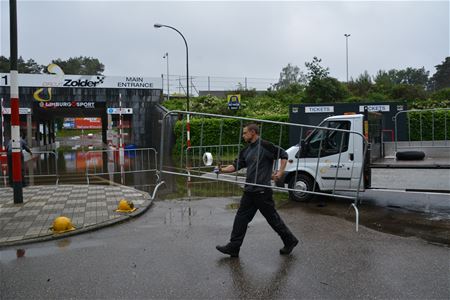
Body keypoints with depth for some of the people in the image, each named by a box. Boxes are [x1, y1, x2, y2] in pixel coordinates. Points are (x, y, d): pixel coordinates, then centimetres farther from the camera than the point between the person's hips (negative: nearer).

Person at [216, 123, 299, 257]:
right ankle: (233, 247, 13)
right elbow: (236, 165, 9)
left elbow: (284, 155, -9)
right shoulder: (246, 151, 13)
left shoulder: (265, 146, -11)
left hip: (262, 191, -8)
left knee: (273, 218, 4)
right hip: (249, 191, 8)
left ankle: (290, 241, 23)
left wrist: (280, 172, -16)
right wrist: (223, 169, -5)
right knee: (241, 218, 7)